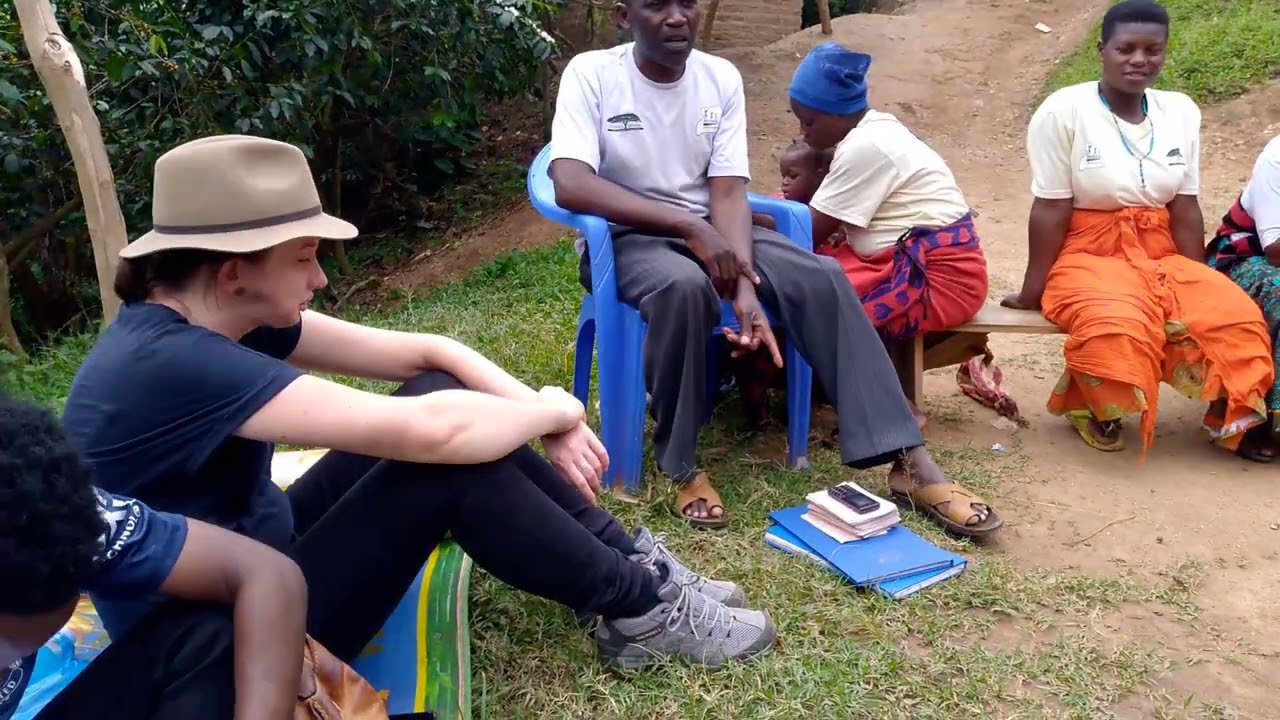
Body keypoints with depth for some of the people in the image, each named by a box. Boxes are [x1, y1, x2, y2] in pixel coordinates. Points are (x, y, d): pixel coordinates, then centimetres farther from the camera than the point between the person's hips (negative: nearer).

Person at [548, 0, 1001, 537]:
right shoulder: (590, 74, -10)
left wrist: (745, 284, -25)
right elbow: (570, 185, -25)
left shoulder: (721, 77, 1)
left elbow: (728, 192, -7)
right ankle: (681, 465, -19)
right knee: (684, 286, -39)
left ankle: (910, 462, -19)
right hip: (628, 238, -4)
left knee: (822, 278, -19)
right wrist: (687, 225, -31)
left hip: (711, 233, 4)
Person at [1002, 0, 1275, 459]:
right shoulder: (1063, 111, -10)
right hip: (1088, 257, -5)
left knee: (1235, 317, -18)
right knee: (1119, 329, -34)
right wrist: (1033, 289, -9)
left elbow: (1185, 207, 5)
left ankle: (1231, 416, 9)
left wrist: (1198, 285, 3)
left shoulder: (1181, 111, 4)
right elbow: (1051, 210, -11)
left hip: (1160, 256, 5)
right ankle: (1084, 399, -1)